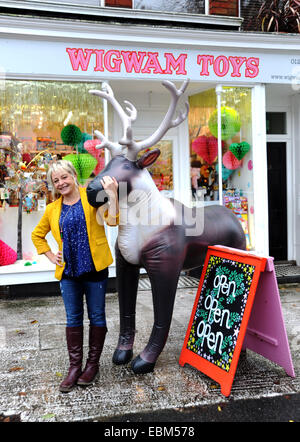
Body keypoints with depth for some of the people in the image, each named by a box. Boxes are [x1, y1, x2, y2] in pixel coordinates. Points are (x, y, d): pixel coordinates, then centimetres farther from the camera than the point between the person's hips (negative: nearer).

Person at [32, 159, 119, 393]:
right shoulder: (53, 209, 7)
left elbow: (112, 220, -17)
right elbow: (37, 235, 21)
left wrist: (112, 195, -27)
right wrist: (51, 256, 10)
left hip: (95, 268, -3)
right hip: (68, 271, 3)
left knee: (96, 316, 8)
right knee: (73, 318, 10)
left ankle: (93, 363, 23)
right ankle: (75, 367, 22)